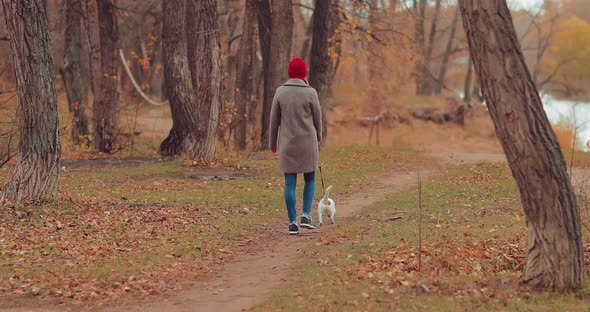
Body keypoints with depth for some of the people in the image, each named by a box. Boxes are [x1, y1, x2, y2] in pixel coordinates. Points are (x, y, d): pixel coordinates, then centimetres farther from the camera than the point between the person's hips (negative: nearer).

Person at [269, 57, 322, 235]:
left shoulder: (280, 92, -3)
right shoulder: (310, 93, -8)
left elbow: (274, 120, 2)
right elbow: (317, 119, 0)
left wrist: (273, 143, 13)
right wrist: (318, 139, 17)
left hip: (287, 144, 1)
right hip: (308, 143, -1)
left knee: (290, 183, 5)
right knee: (310, 179, 15)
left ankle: (293, 223, 3)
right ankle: (306, 215, 2)